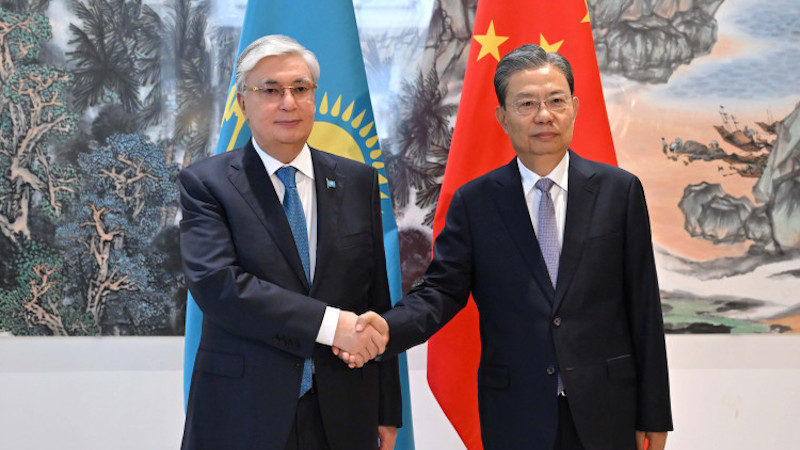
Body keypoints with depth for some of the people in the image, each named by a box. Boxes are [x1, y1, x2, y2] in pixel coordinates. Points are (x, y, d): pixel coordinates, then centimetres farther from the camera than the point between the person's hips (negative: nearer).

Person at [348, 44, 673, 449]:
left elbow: (643, 305, 0)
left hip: (606, 413, 0)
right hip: (516, 416, 0)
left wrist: (653, 416, 1)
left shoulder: (619, 191, -1)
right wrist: (388, 328, -26)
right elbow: (442, 290, -4)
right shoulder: (473, 202, 0)